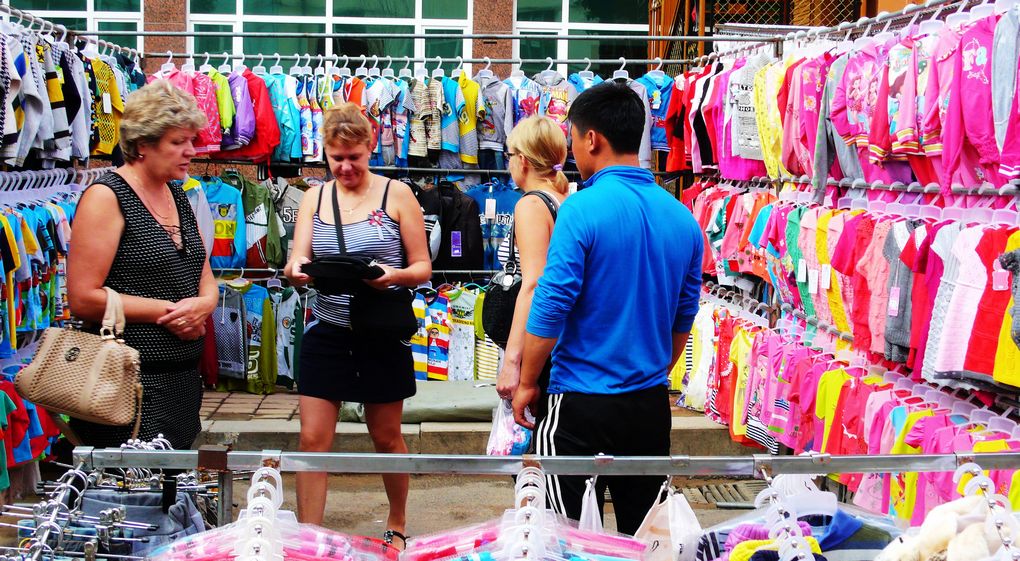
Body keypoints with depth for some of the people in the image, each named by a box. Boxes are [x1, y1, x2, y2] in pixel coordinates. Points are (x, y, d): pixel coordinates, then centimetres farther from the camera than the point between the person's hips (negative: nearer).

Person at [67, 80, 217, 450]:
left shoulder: (178, 198, 14)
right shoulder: (107, 197, -9)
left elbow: (206, 281, 17)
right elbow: (83, 299, -15)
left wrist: (202, 305, -6)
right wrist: (166, 310, -15)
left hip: (184, 376, 8)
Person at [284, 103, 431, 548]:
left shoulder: (397, 195, -4)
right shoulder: (314, 198, 6)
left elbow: (423, 268, -4)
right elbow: (295, 266, 1)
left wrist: (395, 276, -26)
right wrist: (297, 269, -23)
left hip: (381, 334, -2)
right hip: (326, 332, 2)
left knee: (386, 437, 12)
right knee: (312, 440, -2)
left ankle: (397, 523, 34)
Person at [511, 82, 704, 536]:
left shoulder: (584, 209, -15)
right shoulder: (682, 216, 4)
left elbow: (551, 306, -16)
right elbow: (683, 317, 12)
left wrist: (527, 383, -4)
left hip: (581, 404, -6)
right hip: (651, 404, 6)